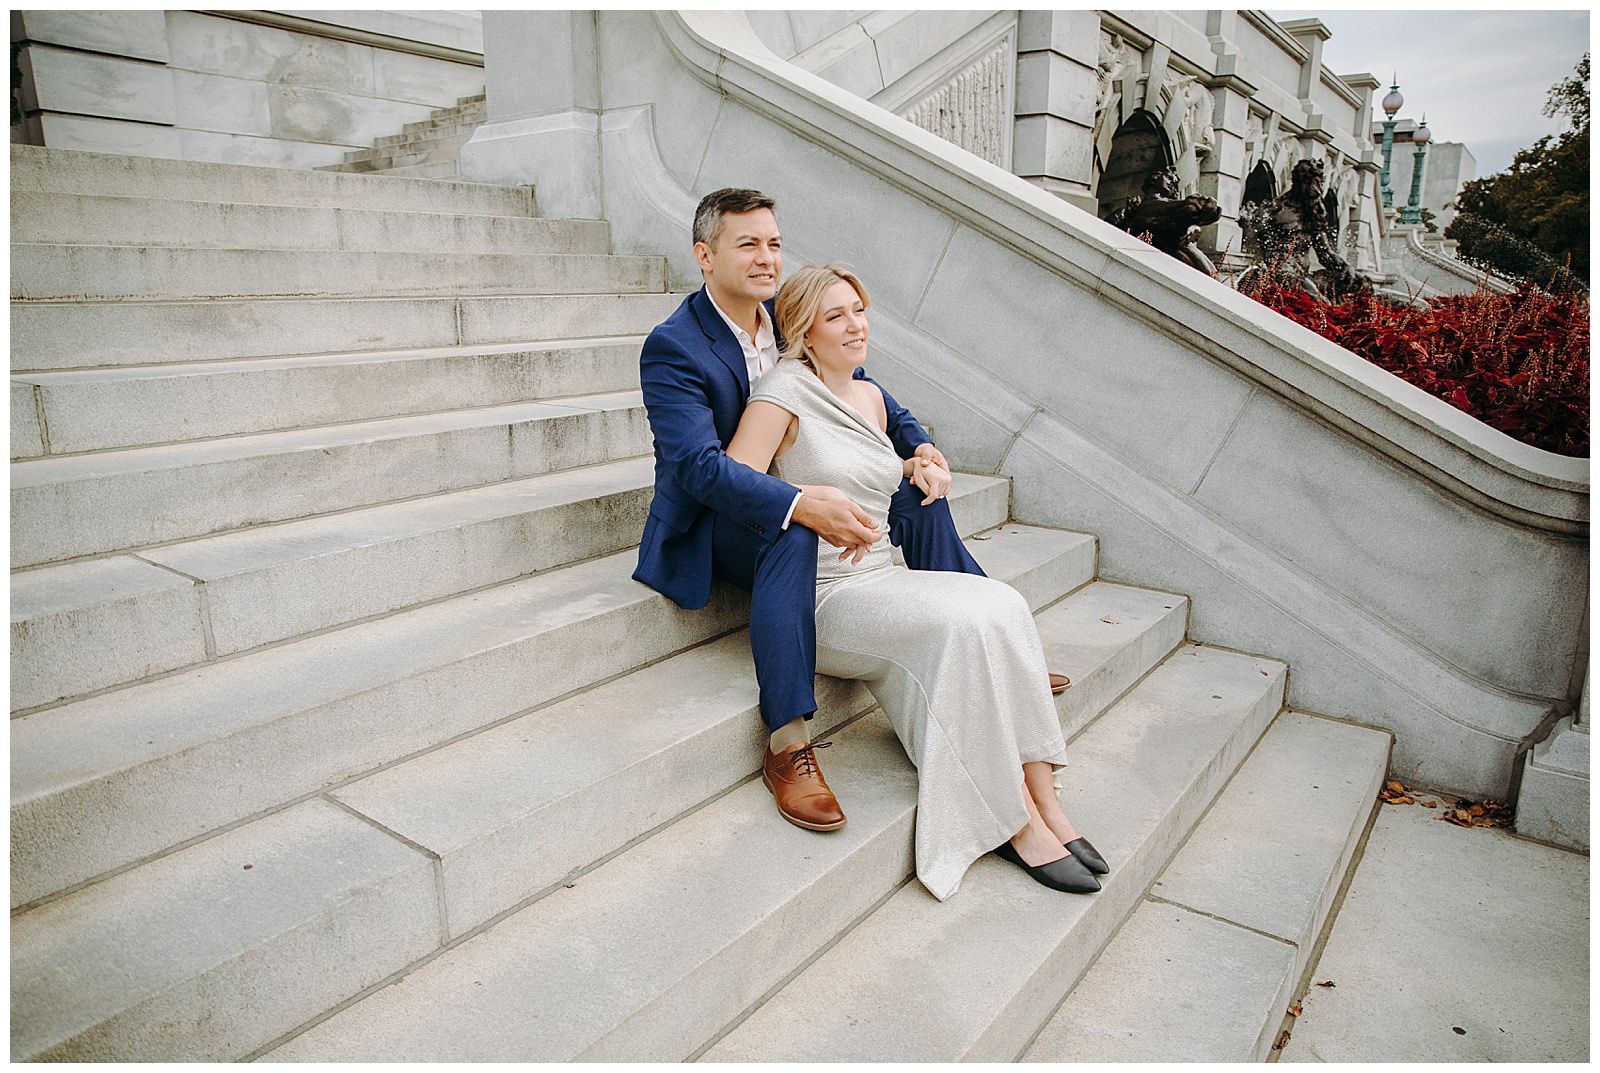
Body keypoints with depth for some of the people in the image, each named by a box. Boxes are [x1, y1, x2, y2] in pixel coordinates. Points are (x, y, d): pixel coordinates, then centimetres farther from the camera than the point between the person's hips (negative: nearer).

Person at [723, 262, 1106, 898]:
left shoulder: (869, 396, 16)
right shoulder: (783, 391, -7)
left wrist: (914, 465, 14)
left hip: (883, 579, 7)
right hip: (822, 600, -7)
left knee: (1003, 604, -20)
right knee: (965, 625, -29)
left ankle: (1043, 803, -18)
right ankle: (1015, 821, -17)